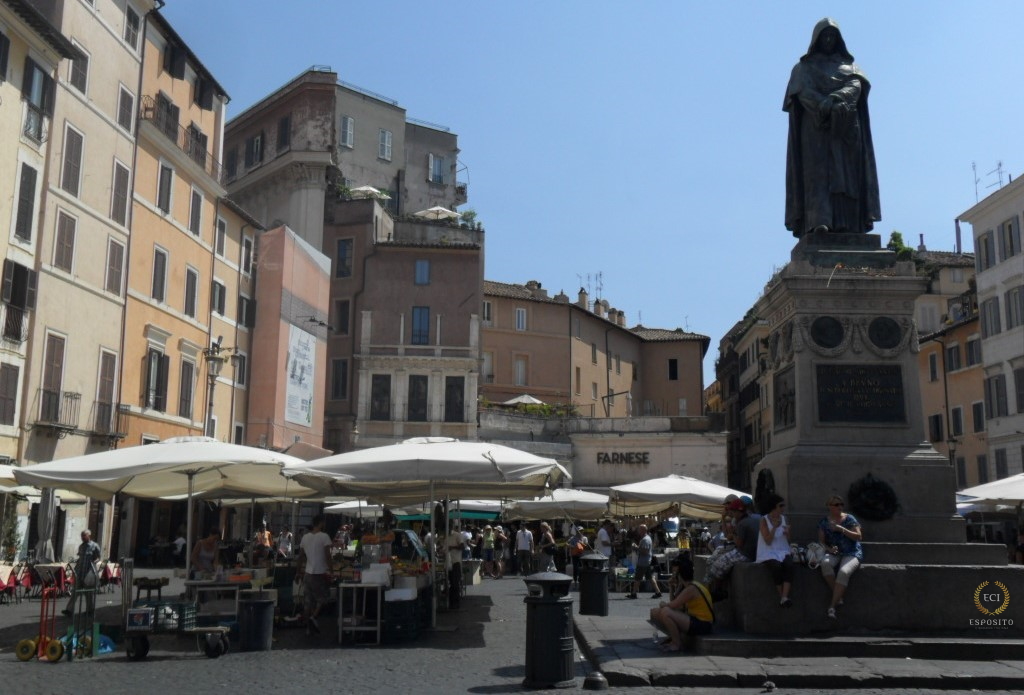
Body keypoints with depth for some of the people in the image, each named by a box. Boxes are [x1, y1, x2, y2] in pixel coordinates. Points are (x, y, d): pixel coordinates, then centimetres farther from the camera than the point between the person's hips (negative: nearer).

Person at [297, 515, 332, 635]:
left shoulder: (305, 537, 7)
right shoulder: (324, 537, -9)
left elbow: (301, 556, 11)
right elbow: (327, 555, -15)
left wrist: (298, 572, 17)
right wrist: (329, 570, -13)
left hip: (307, 573, 5)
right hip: (320, 573, -5)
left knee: (308, 601, 9)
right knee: (323, 597, 9)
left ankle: (309, 627, 11)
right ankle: (313, 617, -11)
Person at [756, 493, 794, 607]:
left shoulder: (783, 518, 8)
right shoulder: (764, 520, -5)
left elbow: (788, 541, 13)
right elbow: (768, 541, -12)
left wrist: (787, 533, -9)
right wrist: (774, 527, -22)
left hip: (782, 551, 3)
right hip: (768, 553, -3)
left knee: (789, 564, -30)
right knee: (777, 566, -34)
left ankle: (785, 597, -36)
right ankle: (781, 596, -21)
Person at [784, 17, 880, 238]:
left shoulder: (849, 65, 23)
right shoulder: (804, 67, 16)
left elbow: (856, 86, 2)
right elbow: (803, 92, -3)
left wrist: (835, 100, -20)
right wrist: (826, 107, -22)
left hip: (845, 128, 2)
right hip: (816, 127, -2)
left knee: (845, 173, -10)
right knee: (818, 170, -18)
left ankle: (845, 224, -18)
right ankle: (818, 221, -31)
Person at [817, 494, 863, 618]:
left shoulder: (849, 519, 4)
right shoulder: (824, 522, 10)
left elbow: (858, 536, -4)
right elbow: (821, 540, 11)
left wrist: (842, 529, -15)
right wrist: (829, 549, -9)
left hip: (852, 553, -2)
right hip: (834, 553, 2)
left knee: (843, 572, -34)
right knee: (825, 563, -34)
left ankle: (832, 606, -28)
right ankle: (838, 598, -23)